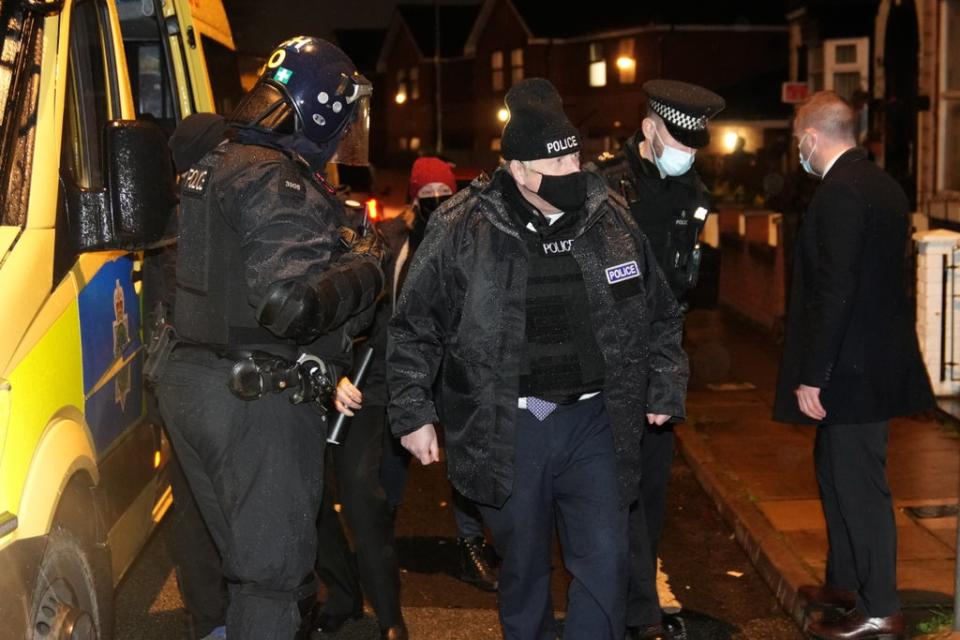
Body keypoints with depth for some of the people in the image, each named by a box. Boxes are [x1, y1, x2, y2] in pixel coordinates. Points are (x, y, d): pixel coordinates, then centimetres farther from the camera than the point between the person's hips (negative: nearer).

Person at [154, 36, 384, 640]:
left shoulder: (216, 166, 15)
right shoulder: (278, 183, -17)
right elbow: (292, 303, -28)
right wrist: (367, 264, -11)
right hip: (259, 405, -10)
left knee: (241, 552, 20)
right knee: (274, 569, -2)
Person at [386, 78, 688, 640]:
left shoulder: (611, 219, 0)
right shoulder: (462, 229, -8)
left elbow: (660, 312, 13)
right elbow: (414, 327, -1)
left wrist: (664, 390, 13)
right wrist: (413, 414, -1)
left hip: (593, 419, 2)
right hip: (505, 428, -2)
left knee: (605, 562, 0)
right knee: (523, 566, 13)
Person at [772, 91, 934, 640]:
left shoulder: (839, 193, -19)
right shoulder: (883, 185, 12)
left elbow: (835, 291, -24)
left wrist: (811, 375, -19)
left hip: (853, 368, -10)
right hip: (879, 358, 10)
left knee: (859, 484, -1)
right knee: (838, 471, 21)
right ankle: (845, 583, 33)